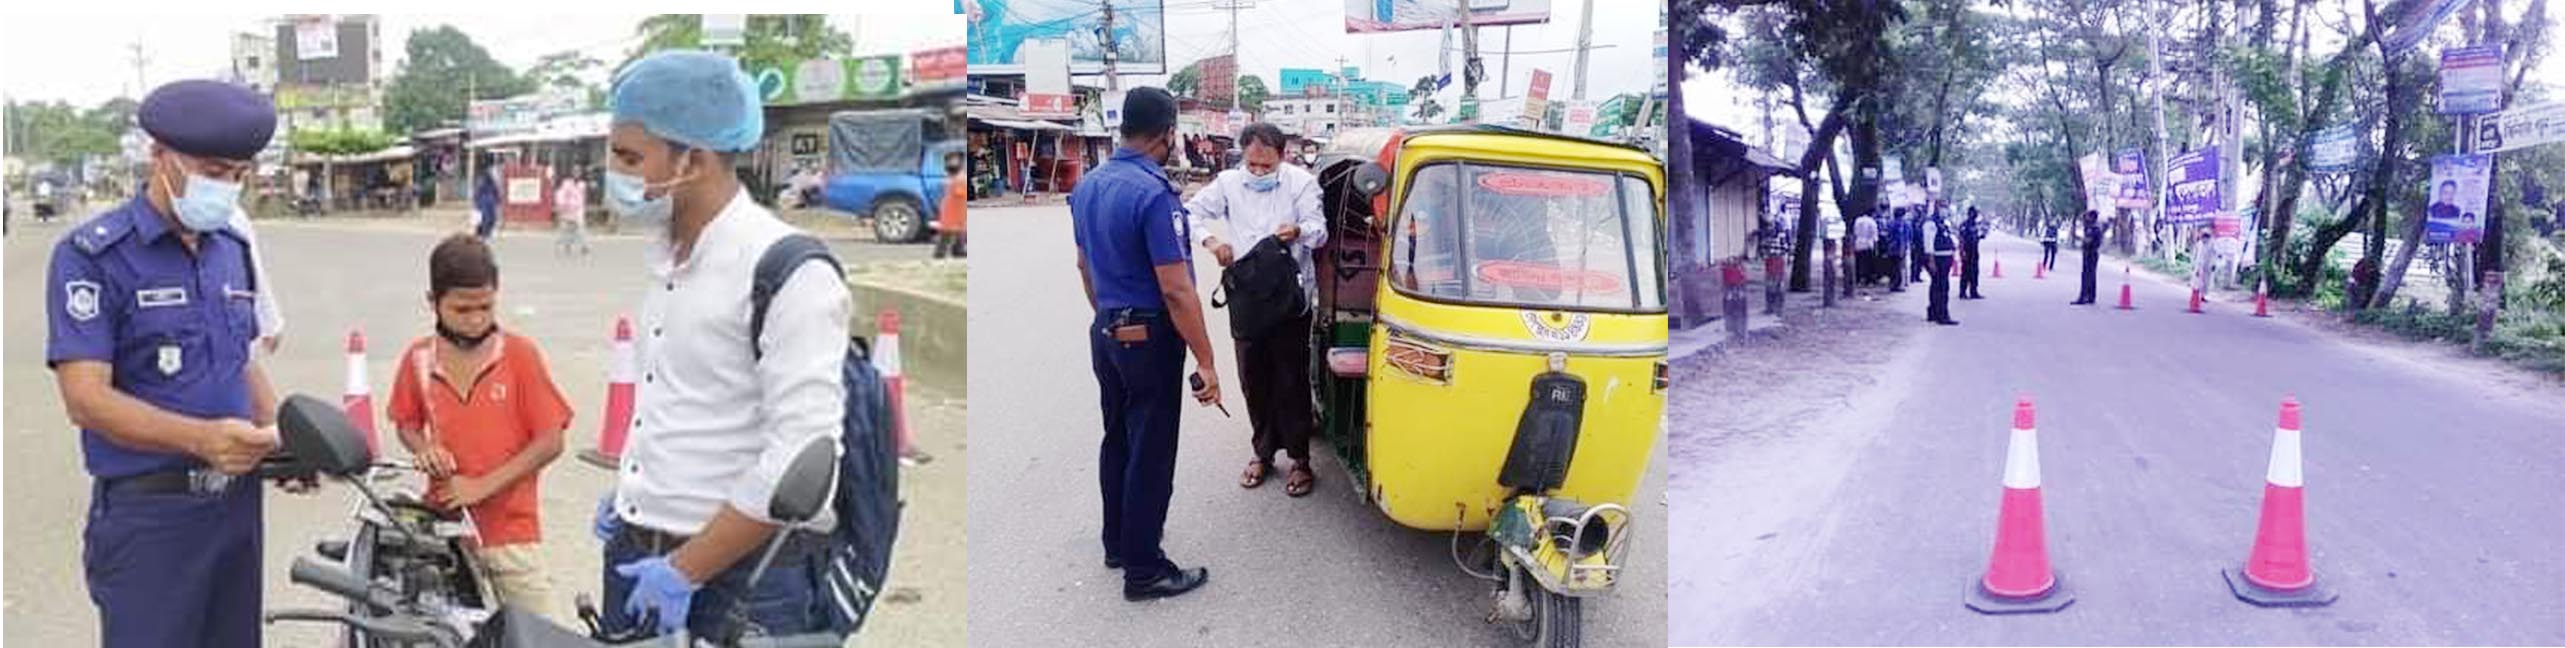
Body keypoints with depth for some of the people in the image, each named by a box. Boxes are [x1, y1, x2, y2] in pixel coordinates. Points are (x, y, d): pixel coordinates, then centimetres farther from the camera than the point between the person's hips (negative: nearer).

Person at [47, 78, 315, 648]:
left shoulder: (232, 250, 12)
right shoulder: (92, 255, -10)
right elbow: (85, 398, -17)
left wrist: (284, 440, 3)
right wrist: (202, 438, -31)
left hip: (239, 500, 6)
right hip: (147, 513, -6)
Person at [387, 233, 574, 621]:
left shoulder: (520, 354, -6)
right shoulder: (418, 359, 2)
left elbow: (550, 442, -6)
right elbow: (406, 423, 19)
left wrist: (481, 486, -12)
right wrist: (423, 449, -4)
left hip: (510, 528, -2)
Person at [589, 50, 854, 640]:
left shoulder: (789, 272, -18)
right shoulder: (665, 260, 10)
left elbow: (802, 459, -23)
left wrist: (685, 570, -19)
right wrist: (630, 496, 13)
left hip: (740, 578, -8)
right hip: (637, 559, 8)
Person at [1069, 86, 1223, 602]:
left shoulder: (1087, 186, 4)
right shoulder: (1153, 194, -22)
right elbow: (1176, 291, -24)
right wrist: (1206, 363, -19)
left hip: (1105, 333, 9)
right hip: (1149, 338, -8)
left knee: (1116, 440, 20)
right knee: (1150, 453, -1)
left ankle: (1118, 542, 33)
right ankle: (1143, 570, 6)